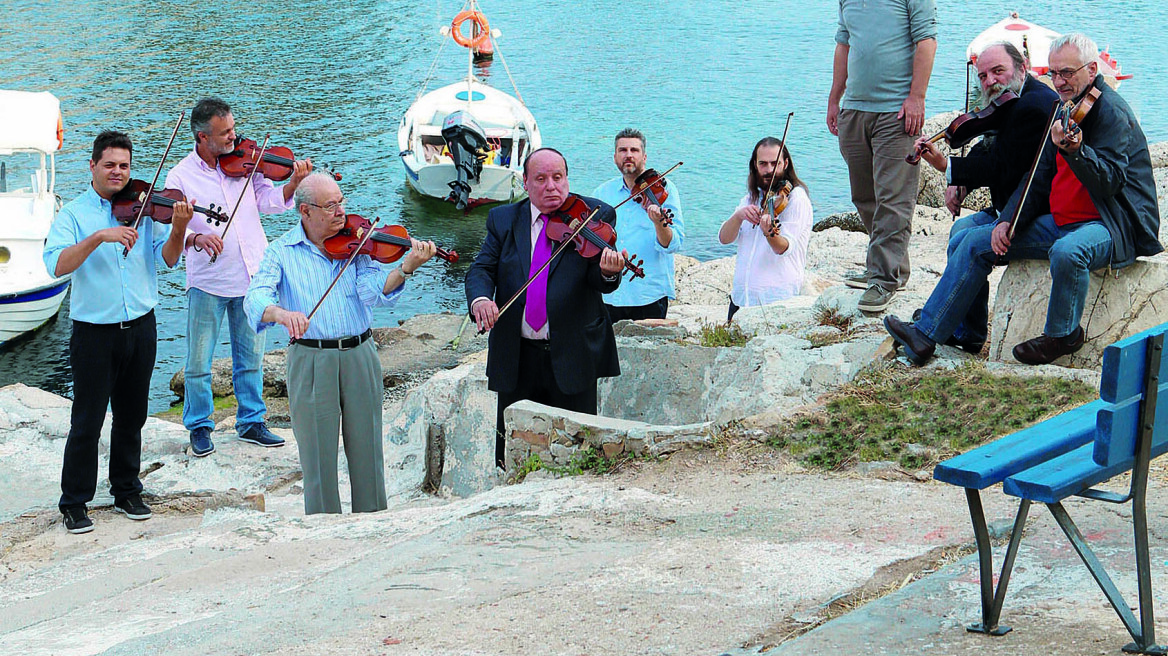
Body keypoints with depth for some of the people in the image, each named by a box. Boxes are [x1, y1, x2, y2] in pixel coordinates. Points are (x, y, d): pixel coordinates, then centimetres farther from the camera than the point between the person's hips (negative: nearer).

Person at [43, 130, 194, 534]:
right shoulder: (74, 214, -4)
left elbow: (167, 259, -4)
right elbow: (57, 265, -19)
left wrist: (178, 229, -23)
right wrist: (99, 236, -29)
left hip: (140, 329, 3)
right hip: (94, 332, -3)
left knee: (132, 417, 14)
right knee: (87, 421, 0)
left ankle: (127, 492, 28)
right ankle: (74, 503, 11)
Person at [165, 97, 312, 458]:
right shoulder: (181, 176, -5)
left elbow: (269, 201, 2)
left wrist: (294, 183, -15)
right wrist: (196, 238, -30)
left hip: (251, 277, 3)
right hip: (207, 282, -3)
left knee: (251, 357, 13)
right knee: (198, 362, 4)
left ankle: (251, 421, 26)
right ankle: (199, 426, 20)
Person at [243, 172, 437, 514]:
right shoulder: (283, 252, 0)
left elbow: (373, 290, -11)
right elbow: (256, 298, -14)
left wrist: (407, 267, -29)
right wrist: (282, 313, -36)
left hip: (359, 356, 2)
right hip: (310, 359, -2)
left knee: (367, 447, 9)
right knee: (318, 452, 3)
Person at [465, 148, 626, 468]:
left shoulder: (596, 216, -2)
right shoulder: (503, 219, 6)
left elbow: (598, 283, -11)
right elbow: (481, 268, 0)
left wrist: (608, 273, -36)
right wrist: (480, 298, -22)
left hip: (572, 357, -2)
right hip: (516, 357, 2)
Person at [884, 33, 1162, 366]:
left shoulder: (1111, 111, -14)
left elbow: (1109, 182, -26)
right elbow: (1040, 177, 16)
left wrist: (1075, 150, -43)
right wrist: (1009, 220, 2)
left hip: (1112, 226, -9)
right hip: (1061, 222, 9)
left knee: (1067, 251, -41)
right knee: (977, 240, 3)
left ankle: (1062, 336, -13)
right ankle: (925, 334, 2)